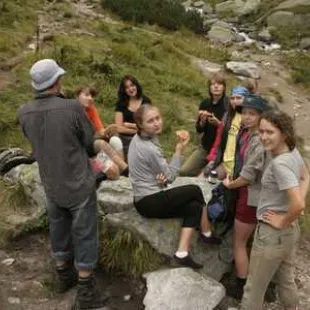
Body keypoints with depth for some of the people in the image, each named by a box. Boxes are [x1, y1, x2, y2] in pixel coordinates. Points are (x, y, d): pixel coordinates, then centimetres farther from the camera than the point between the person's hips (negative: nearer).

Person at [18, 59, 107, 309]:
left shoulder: (24, 113, -8)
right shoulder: (73, 107, -23)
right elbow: (90, 143, -9)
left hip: (51, 185, 5)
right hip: (78, 185, -5)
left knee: (59, 230, 22)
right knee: (84, 235, 8)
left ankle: (64, 275, 42)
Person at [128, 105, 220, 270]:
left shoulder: (138, 138, 4)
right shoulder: (149, 149, -25)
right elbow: (170, 176, -12)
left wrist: (161, 176, -14)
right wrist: (179, 149, -12)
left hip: (144, 199, 8)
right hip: (150, 202, -8)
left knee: (194, 207, 7)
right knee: (195, 190, 5)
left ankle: (182, 253, 8)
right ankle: (207, 234, 24)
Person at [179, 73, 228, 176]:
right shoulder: (205, 104, 2)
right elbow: (199, 130, 5)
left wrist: (218, 123, -26)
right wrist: (202, 121, -15)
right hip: (205, 147, 5)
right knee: (183, 171, -2)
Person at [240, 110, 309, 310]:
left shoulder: (279, 164, -28)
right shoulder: (294, 152, -1)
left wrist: (282, 222, -17)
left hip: (273, 233, -9)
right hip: (291, 230, 9)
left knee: (254, 289, 9)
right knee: (286, 281, 27)